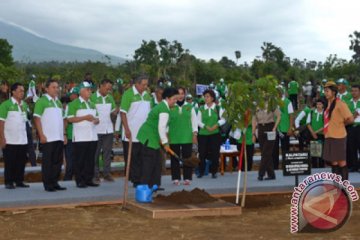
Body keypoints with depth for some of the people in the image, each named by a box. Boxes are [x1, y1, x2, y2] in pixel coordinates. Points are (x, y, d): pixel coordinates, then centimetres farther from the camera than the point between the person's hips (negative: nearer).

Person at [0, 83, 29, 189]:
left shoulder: (24, 105, 11)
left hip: (22, 140, 5)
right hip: (9, 140, -5)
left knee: (21, 161, 6)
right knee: (9, 162, 0)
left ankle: (19, 181, 15)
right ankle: (9, 182, 8)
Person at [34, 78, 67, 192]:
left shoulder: (58, 102, 17)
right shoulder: (41, 101, -4)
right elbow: (37, 118, -10)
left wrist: (64, 134, 13)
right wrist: (41, 135, -16)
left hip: (59, 138, 7)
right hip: (48, 138, -7)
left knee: (58, 161, 8)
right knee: (48, 162, -1)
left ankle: (55, 182, 16)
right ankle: (47, 184, 5)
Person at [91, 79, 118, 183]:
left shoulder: (110, 98, 11)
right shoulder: (93, 97, -4)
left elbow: (113, 112, 14)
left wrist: (115, 111, -7)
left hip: (108, 129, 5)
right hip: (96, 130, -4)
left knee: (107, 152, 7)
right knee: (96, 153, 2)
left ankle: (107, 173, 13)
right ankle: (96, 174, 7)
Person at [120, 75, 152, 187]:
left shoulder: (147, 95, 12)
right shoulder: (128, 94, -8)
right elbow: (123, 113, -11)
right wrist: (126, 129, -17)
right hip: (131, 134, -6)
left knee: (142, 158, 7)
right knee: (132, 158, 1)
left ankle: (141, 180, 13)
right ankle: (135, 180, 7)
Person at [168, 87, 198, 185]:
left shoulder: (190, 107, 8)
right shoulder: (170, 107, 3)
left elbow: (194, 120, 9)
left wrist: (195, 133, 2)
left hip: (187, 136, 1)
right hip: (174, 137, -1)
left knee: (187, 157, 0)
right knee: (175, 158, 2)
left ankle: (187, 178, 7)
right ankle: (176, 178, 10)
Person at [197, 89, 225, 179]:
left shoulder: (218, 109, 5)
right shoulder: (201, 109, 6)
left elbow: (223, 119, 1)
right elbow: (199, 121, 2)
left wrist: (216, 125, -15)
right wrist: (206, 127, -13)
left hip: (215, 134, 0)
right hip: (203, 134, 0)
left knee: (215, 153, 0)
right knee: (202, 153, -1)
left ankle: (214, 172, 11)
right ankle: (201, 172, 11)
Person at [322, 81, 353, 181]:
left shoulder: (340, 104, -14)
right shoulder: (328, 104, 10)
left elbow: (350, 119, -18)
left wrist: (341, 124, -3)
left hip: (338, 136, -8)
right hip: (329, 136, 8)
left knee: (341, 161, 0)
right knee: (333, 161, 12)